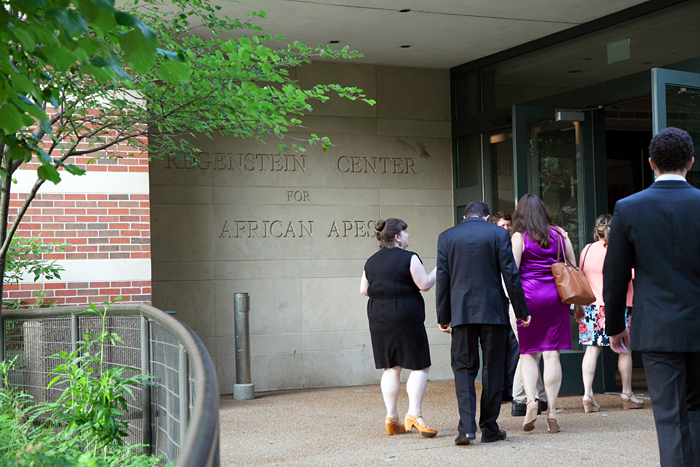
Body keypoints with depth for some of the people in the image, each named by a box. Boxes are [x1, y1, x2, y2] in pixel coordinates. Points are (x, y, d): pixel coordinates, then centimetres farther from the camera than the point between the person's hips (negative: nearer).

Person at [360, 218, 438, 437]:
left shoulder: (371, 261, 10)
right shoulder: (408, 258, -9)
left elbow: (364, 290, 14)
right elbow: (425, 284, -11)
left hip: (379, 318, 7)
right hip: (406, 318, -6)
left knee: (391, 368, 11)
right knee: (420, 366, -1)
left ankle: (392, 419, 12)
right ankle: (414, 414, -11)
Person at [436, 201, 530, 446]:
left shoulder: (446, 237, 5)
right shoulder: (498, 234, 1)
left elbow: (442, 279, 4)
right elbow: (510, 275, -2)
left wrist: (443, 316, 9)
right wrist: (521, 311, 4)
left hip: (461, 312, 1)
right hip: (493, 311, -1)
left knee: (463, 367, 6)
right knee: (493, 369, 8)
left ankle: (467, 426, -8)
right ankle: (489, 428, 11)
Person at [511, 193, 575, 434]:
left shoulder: (519, 237, -2)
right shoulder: (560, 233, 8)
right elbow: (573, 267, 11)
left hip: (529, 296, -2)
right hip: (556, 296, 2)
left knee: (527, 352, 9)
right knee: (552, 353, 2)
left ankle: (530, 400, -10)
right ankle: (551, 411, -1)